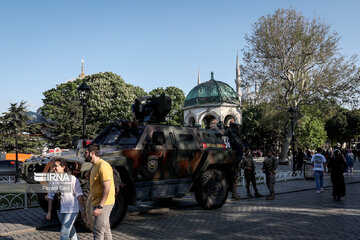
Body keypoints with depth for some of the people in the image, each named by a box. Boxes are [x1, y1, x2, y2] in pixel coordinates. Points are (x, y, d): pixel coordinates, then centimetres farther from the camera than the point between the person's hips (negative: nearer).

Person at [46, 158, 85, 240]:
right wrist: (49, 212, 10)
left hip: (72, 209, -6)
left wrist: (82, 210, -13)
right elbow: (50, 197, 10)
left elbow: (79, 195, -12)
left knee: (64, 233, -8)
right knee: (70, 230, 19)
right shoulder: (52, 181, 3)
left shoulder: (72, 179, -14)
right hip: (60, 210, 6)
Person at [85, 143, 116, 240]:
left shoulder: (103, 166, -19)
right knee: (105, 230, 16)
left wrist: (100, 207, -26)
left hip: (104, 204, -10)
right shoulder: (95, 166, 14)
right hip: (99, 204, 10)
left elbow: (107, 188, -24)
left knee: (98, 231, -9)